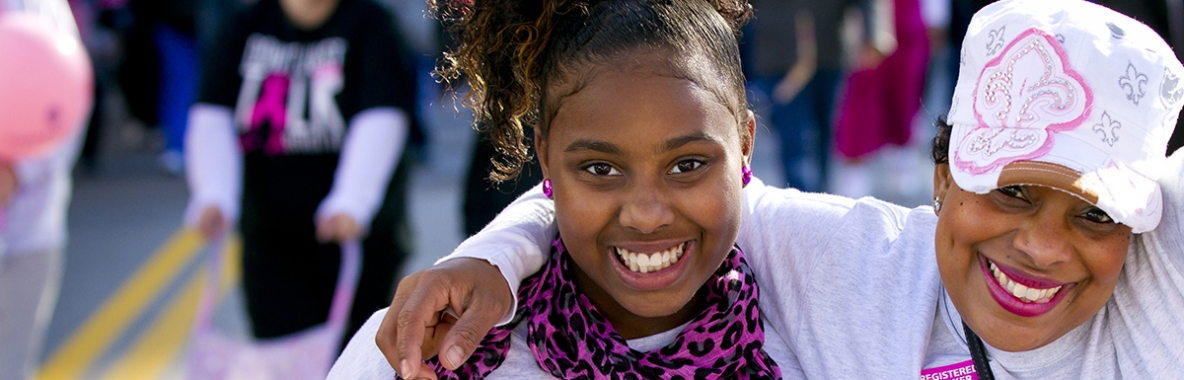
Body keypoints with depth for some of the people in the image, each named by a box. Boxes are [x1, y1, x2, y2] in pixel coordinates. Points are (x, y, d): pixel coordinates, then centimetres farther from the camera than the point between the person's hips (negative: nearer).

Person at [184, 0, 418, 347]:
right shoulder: (246, 28, 4)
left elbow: (381, 119, -19)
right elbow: (212, 118, -5)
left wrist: (351, 203, -34)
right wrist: (214, 197, -22)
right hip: (268, 238, 2)